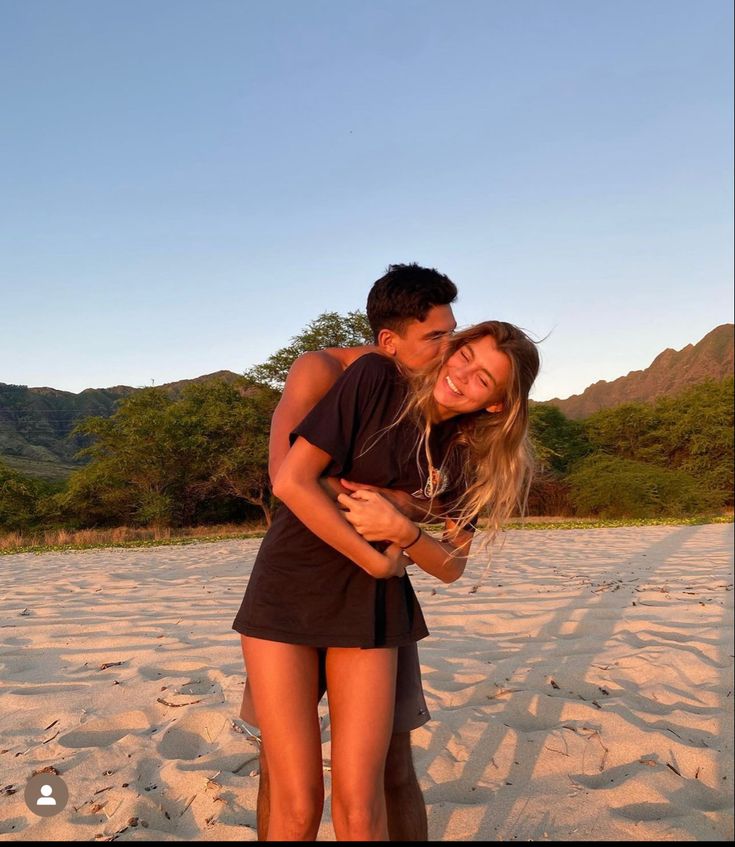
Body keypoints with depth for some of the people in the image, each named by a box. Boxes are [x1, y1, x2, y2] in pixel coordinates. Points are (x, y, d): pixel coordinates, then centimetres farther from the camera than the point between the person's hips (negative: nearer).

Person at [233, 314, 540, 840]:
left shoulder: (468, 457, 3)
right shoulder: (377, 378, -10)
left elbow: (452, 568, 3)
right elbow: (291, 481, -15)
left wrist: (404, 531, -18)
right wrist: (378, 561, -11)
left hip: (370, 607, 3)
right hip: (289, 589, -3)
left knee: (360, 810, 0)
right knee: (297, 808, -3)